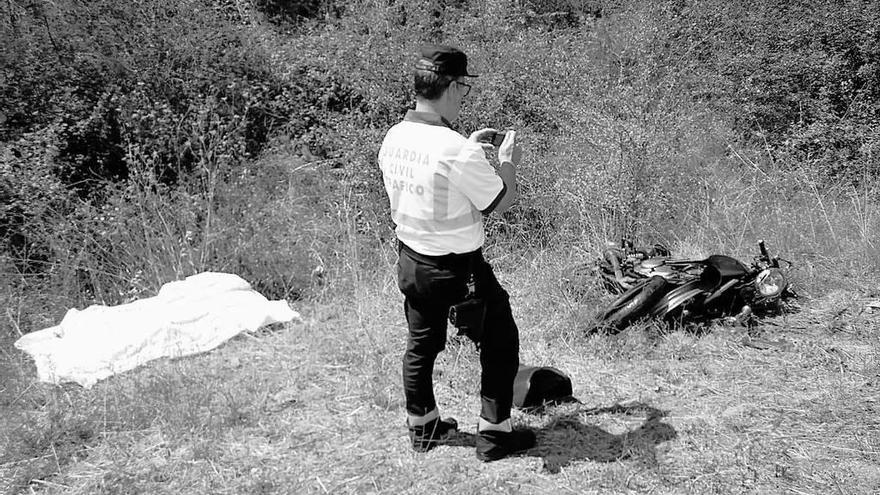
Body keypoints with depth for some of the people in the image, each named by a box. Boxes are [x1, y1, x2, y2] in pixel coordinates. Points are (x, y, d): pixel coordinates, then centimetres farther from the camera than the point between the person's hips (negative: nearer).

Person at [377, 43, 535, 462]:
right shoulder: (458, 151, -27)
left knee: (421, 344, 22)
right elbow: (502, 201, -14)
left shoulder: (393, 139, -4)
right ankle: (494, 434, 21)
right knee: (500, 340, 13)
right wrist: (507, 159, 1)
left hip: (410, 260, 7)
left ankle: (422, 427, 37)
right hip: (456, 267, -7)